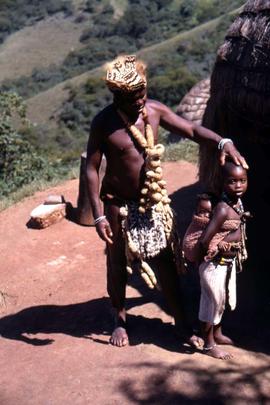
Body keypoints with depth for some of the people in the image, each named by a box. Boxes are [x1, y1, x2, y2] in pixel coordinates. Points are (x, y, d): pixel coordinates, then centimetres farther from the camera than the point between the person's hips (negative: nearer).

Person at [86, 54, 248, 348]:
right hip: (119, 205, -3)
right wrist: (98, 216, -17)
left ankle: (180, 320, 25)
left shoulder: (155, 110, -7)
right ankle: (120, 319, 34)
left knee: (165, 261, 10)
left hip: (154, 201, 3)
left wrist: (222, 142, -22)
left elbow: (192, 130, -2)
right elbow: (91, 169, -14)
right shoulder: (103, 123, -17)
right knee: (117, 263, 13)